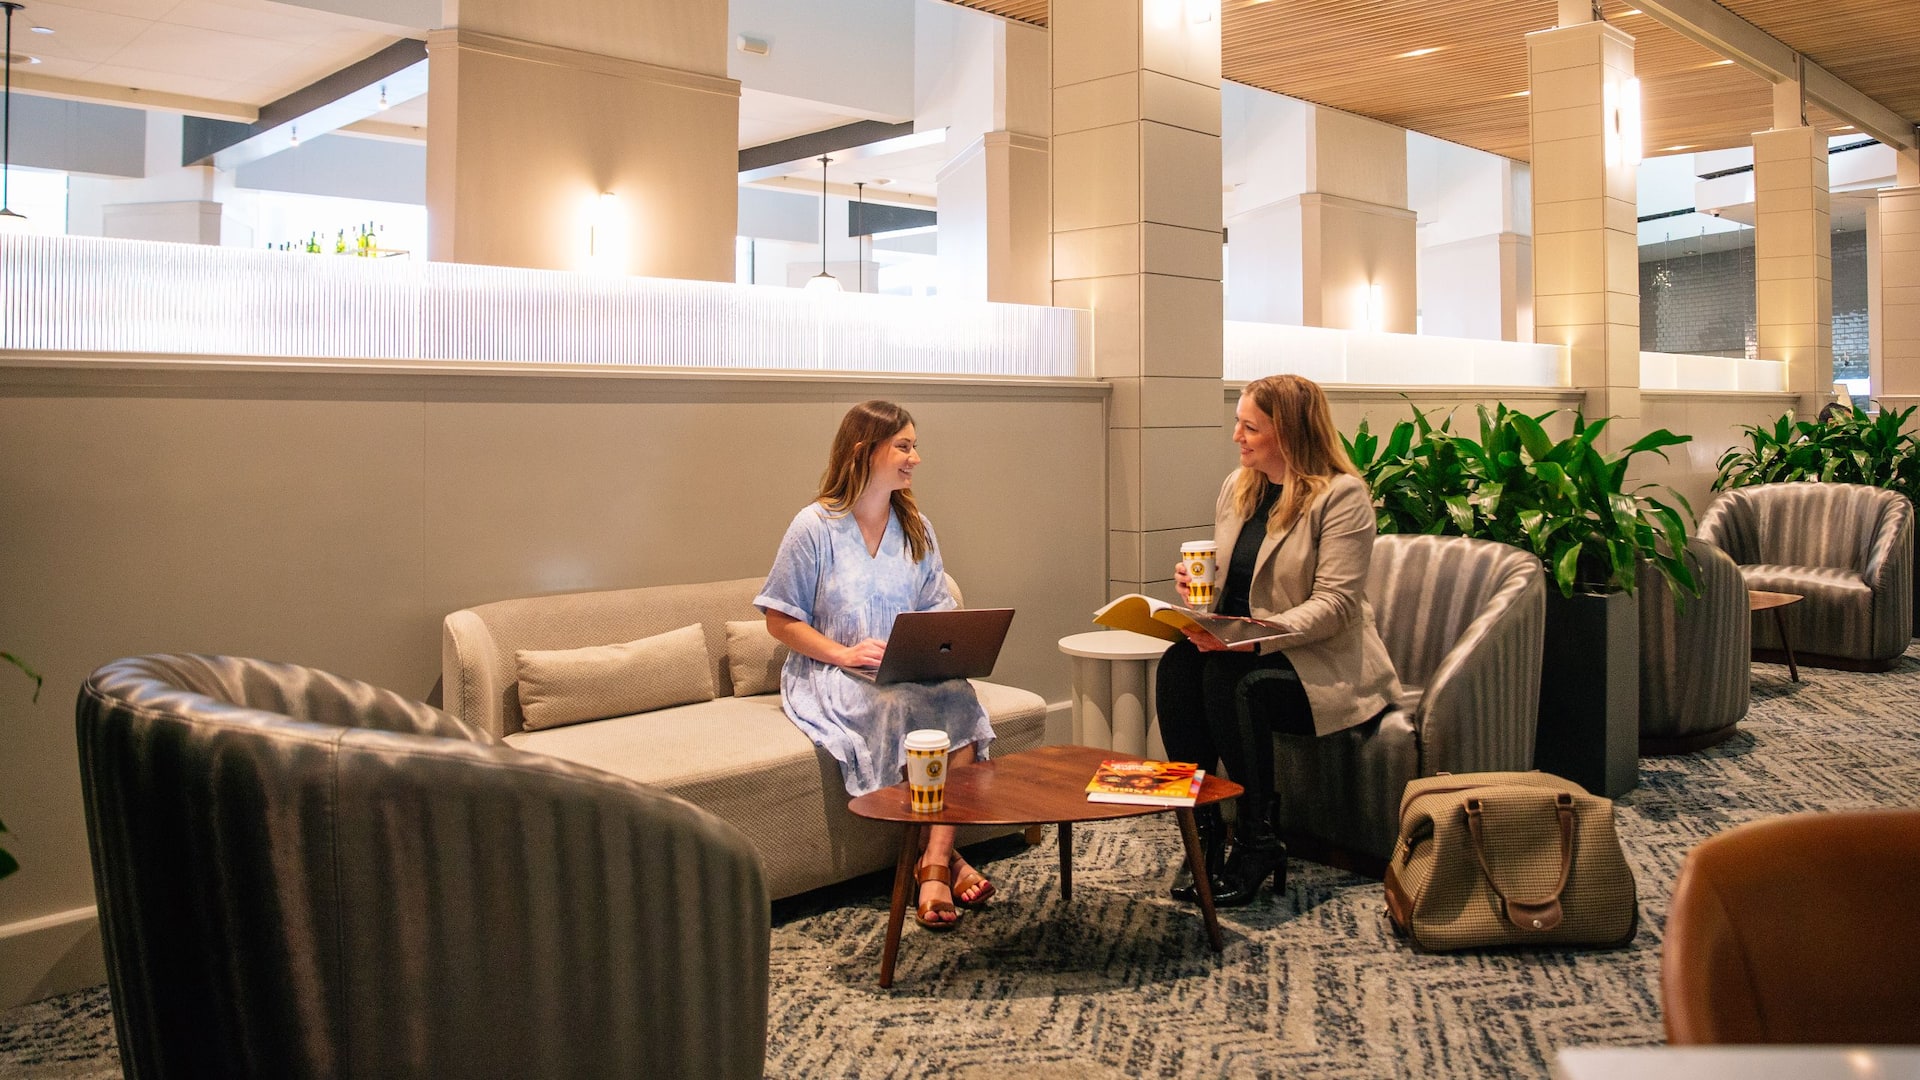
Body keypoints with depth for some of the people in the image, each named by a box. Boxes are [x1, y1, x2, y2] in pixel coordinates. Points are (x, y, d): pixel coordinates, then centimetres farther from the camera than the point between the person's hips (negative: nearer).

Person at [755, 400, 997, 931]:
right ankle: (944, 856, -23)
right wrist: (845, 654, -19)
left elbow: (937, 609, 15)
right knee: (902, 704, -36)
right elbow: (781, 621, -5)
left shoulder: (916, 528, 13)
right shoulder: (815, 526, -5)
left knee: (958, 694, -30)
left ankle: (934, 863, -31)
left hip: (913, 670, 5)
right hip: (830, 674, -4)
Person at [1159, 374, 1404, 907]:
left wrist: (1256, 637, -31)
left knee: (1229, 678, -33)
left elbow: (1334, 603, -19)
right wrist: (1197, 585, -3)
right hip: (1243, 649, 6)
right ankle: (1201, 826, -20)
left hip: (1324, 662, -6)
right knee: (1178, 664, -25)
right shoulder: (1237, 486, 12)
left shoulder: (1342, 495, -11)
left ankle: (1258, 844, -19)